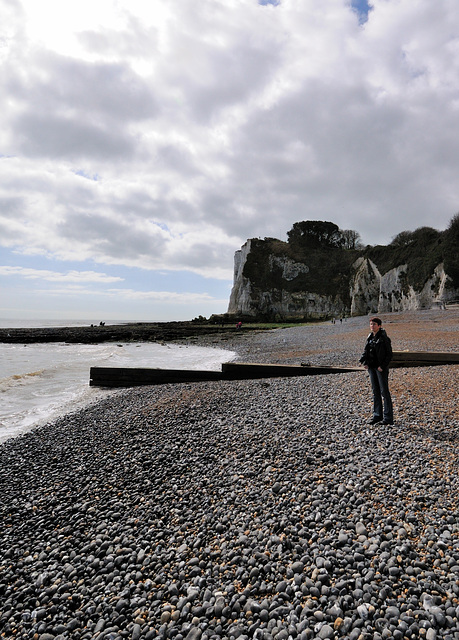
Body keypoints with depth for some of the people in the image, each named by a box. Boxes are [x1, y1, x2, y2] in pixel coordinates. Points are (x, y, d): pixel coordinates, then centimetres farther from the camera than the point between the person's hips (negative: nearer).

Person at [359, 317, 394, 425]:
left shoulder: (384, 338, -11)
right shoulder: (370, 337, 10)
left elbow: (389, 354, -11)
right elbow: (365, 351, 16)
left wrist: (382, 366, -17)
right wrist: (364, 362, 1)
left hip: (381, 368, -7)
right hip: (371, 367, 7)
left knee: (384, 391, -2)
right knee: (375, 391, 13)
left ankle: (388, 418, 6)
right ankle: (377, 415, 22)